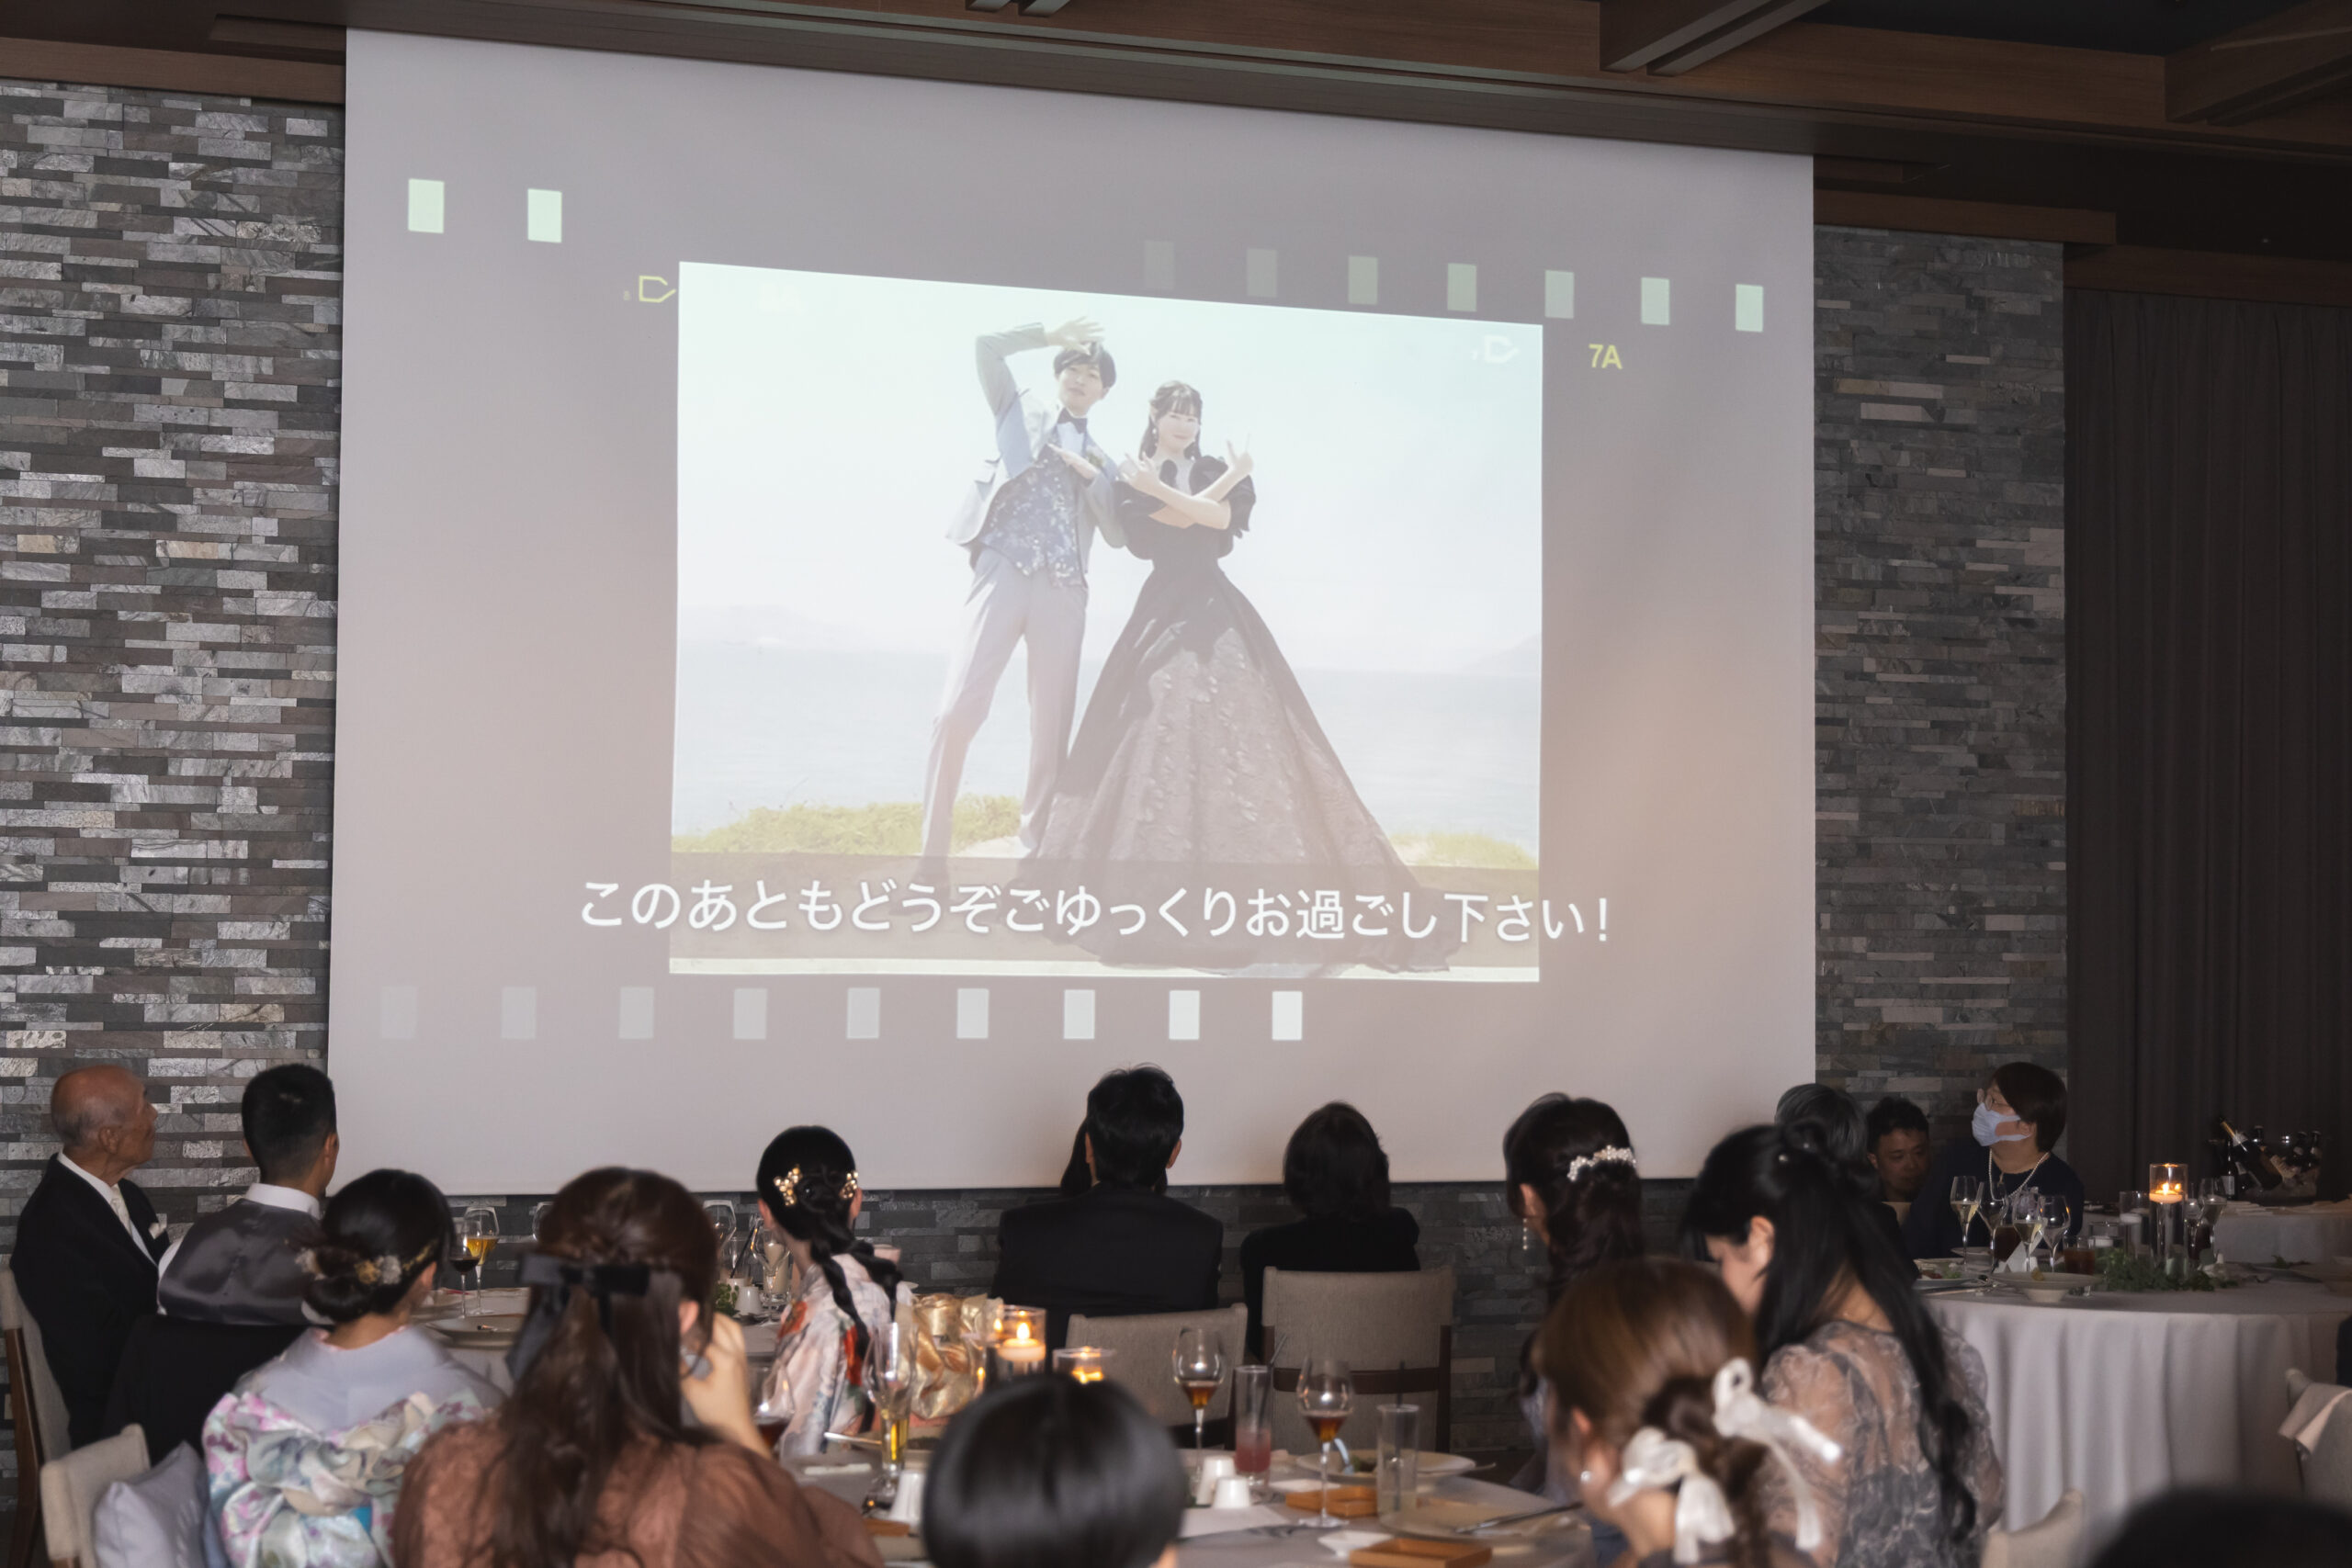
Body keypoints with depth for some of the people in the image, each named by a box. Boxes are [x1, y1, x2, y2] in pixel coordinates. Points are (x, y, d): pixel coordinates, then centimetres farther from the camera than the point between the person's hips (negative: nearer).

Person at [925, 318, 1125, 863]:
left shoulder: (1099, 459, 24)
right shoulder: (1021, 409, 19)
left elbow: (1117, 533, 14)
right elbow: (988, 346, 6)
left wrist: (1094, 476, 4)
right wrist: (1052, 335, 7)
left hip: (1063, 590, 3)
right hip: (1003, 572, -3)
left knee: (1053, 725, -1)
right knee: (959, 709, -15)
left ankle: (1035, 851, 8)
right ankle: (932, 856, -11)